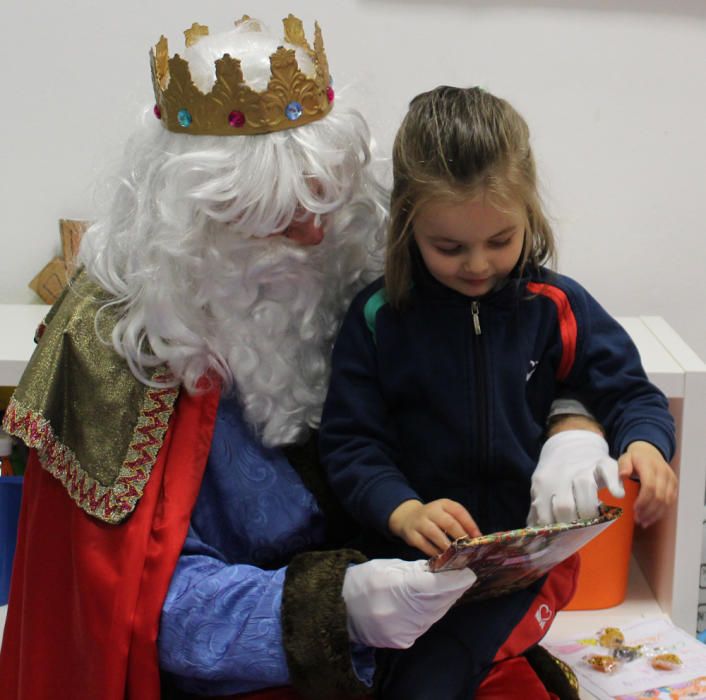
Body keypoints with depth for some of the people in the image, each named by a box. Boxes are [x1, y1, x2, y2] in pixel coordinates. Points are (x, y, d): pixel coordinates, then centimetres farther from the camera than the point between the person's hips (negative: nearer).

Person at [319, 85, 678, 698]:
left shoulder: (557, 307, -1)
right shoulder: (379, 316, -3)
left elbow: (629, 391, 6)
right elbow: (349, 441, -4)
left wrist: (645, 446, -18)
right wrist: (403, 511, -23)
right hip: (413, 549, 2)